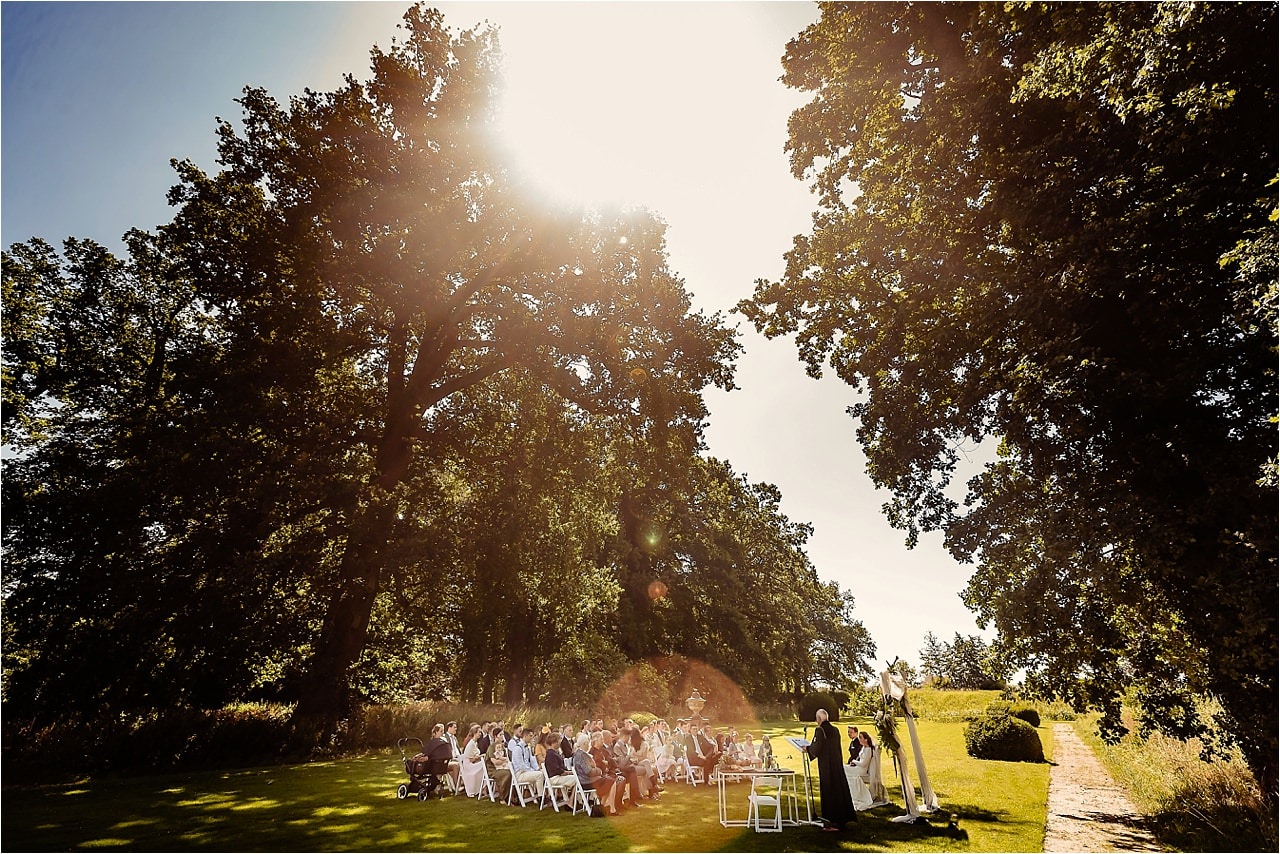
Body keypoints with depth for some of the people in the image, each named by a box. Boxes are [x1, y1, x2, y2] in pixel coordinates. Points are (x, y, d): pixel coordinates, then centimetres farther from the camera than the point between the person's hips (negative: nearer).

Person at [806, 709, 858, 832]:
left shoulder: (820, 730, -14)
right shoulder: (835, 730, 7)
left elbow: (817, 748, -18)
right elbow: (838, 748, 13)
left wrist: (807, 749, 0)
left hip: (826, 766, -7)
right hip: (837, 764, 7)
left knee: (829, 791, 1)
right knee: (840, 789, 14)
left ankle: (833, 823, 4)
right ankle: (842, 819, 23)